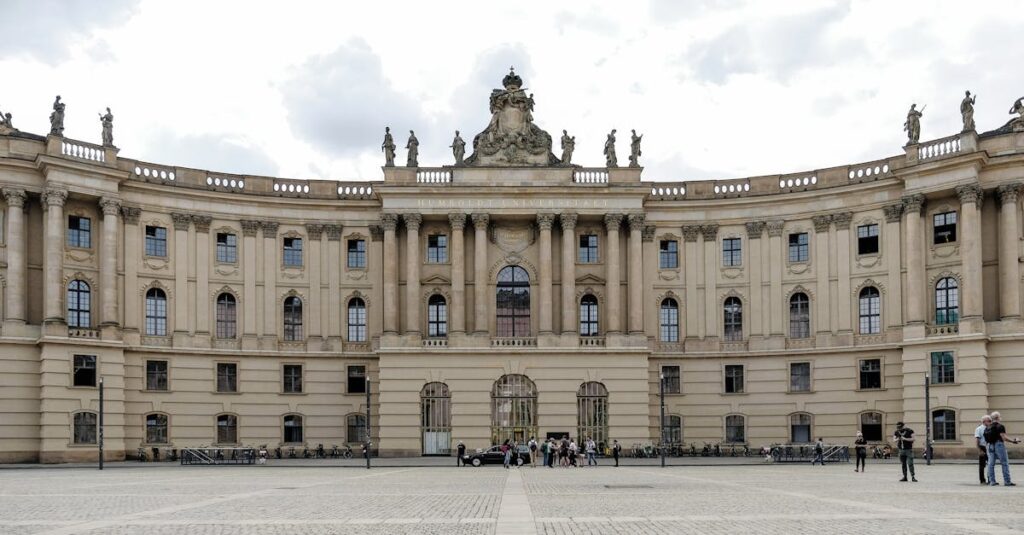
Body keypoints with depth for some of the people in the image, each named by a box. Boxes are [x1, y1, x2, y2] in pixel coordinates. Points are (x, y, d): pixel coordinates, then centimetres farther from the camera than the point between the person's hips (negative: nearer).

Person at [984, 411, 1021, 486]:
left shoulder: (988, 427, 11)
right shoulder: (1000, 426, -11)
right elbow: (1004, 437, -18)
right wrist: (1014, 441, -12)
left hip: (990, 446, 7)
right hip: (999, 445, -7)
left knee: (991, 464, 7)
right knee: (1005, 463, -1)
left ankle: (992, 481, 7)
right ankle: (1007, 481, -3)